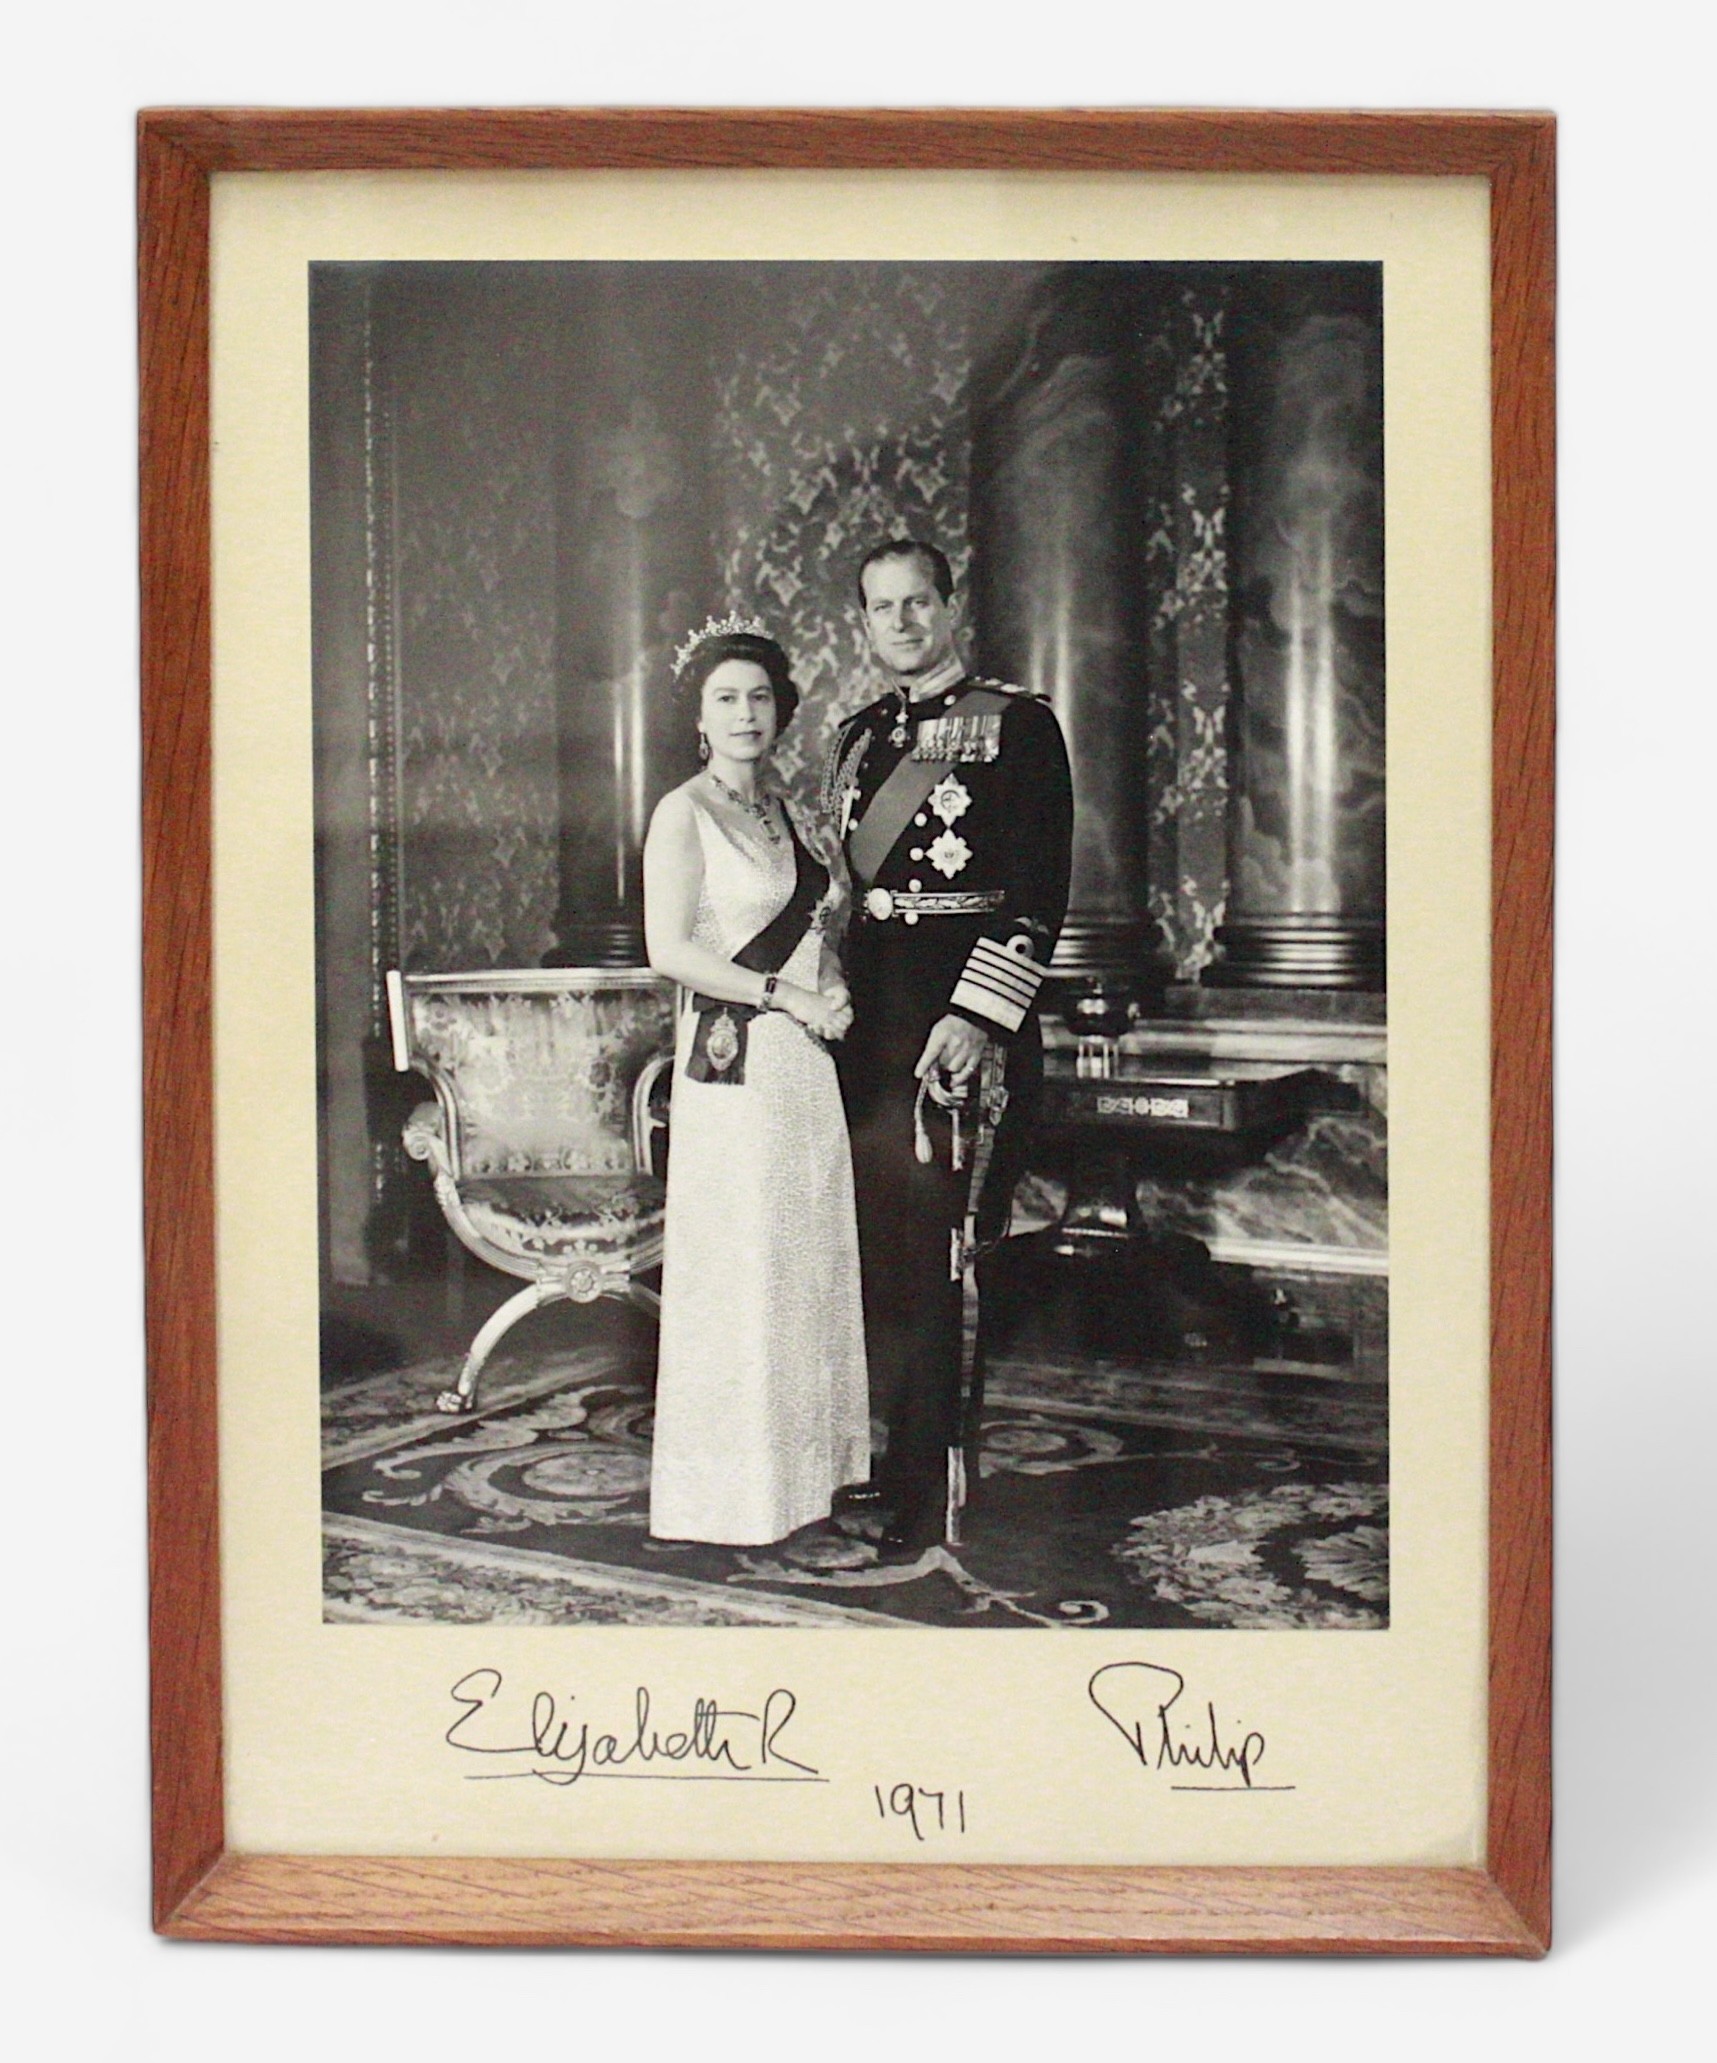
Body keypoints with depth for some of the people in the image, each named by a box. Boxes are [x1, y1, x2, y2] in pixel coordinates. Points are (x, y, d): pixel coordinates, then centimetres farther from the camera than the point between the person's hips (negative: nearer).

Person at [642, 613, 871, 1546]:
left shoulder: (781, 809, 16)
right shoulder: (684, 813, -5)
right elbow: (669, 950, -15)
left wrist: (835, 991, 1)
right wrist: (791, 997, -14)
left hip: (807, 1060, 7)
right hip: (733, 1062, -7)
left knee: (812, 1260, 9)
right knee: (739, 1272, -3)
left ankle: (800, 1467, 19)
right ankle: (731, 1494, 6)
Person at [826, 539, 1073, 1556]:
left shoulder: (1019, 724, -3)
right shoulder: (859, 736, 17)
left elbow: (1040, 894, -9)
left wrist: (975, 1015, -17)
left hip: (966, 1011, -6)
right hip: (870, 1007, 6)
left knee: (940, 1247, -5)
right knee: (876, 1240, 7)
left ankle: (938, 1487, 4)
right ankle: (902, 1457, 19)